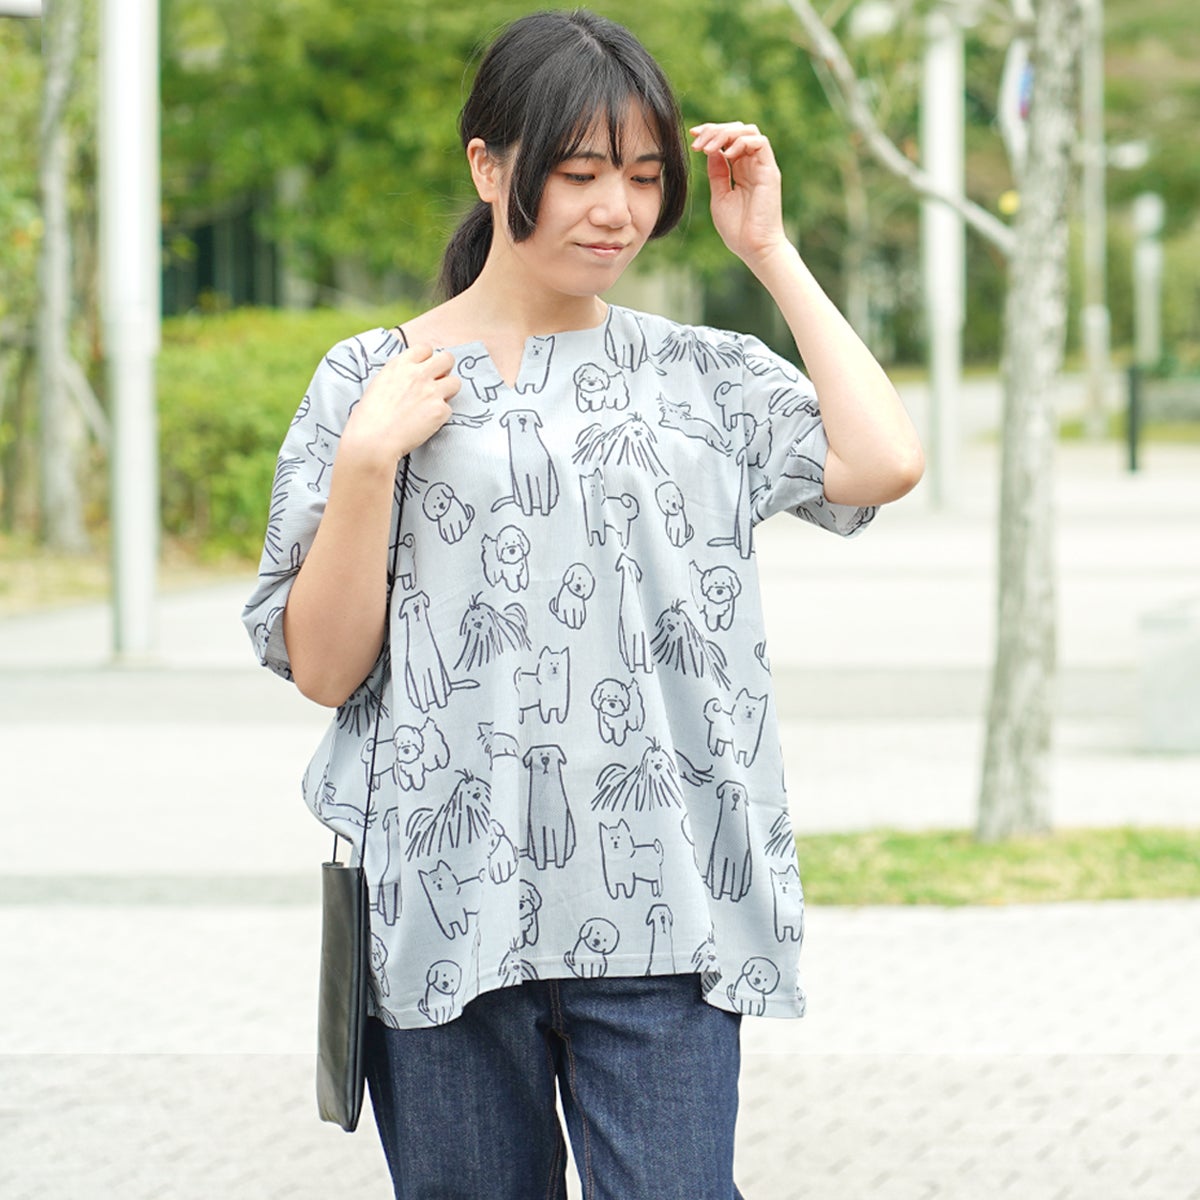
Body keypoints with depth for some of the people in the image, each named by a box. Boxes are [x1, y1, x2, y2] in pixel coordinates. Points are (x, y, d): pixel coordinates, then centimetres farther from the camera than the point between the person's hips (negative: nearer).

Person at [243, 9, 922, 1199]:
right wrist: (369, 458, -10)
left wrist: (770, 251, 1)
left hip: (658, 919, 1)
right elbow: (322, 666, 2)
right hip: (446, 911, 0)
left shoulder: (705, 376, 11)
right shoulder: (370, 379, 6)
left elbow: (883, 462, -8)